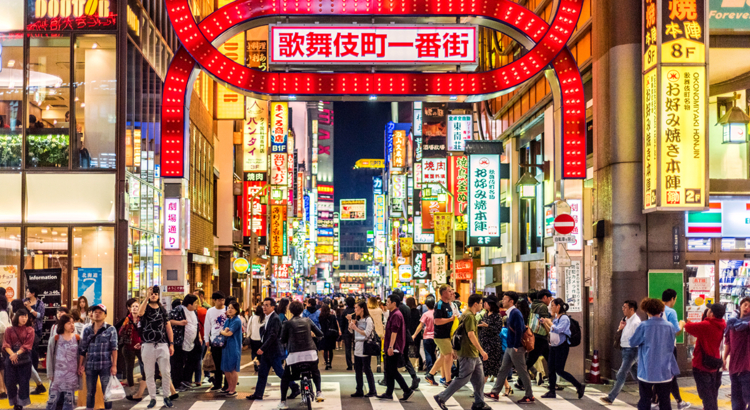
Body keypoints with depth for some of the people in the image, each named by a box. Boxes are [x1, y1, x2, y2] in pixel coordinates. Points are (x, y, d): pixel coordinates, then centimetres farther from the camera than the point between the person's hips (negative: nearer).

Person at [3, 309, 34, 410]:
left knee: (23, 381, -3)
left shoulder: (30, 330, 2)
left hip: (24, 358, -1)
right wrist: (12, 354, -18)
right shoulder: (9, 330, 7)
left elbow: (28, 345, -6)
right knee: (10, 381, 0)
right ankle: (14, 402, 13)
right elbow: (6, 344, -1)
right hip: (11, 358, 2)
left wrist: (17, 354, -18)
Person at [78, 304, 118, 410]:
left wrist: (114, 365, -11)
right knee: (90, 391, 9)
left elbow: (114, 348, -5)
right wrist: (80, 365, 6)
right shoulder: (87, 330, 10)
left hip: (105, 366, -3)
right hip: (90, 366, 3)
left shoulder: (110, 329, 0)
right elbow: (82, 349, 11)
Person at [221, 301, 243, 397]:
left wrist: (222, 331, 2)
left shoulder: (237, 321, -11)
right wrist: (225, 330, -16)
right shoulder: (227, 320, 12)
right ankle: (230, 388, 25)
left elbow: (229, 333, -16)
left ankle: (234, 390, 4)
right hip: (226, 346, 8)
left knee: (233, 369, -2)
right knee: (226, 369, 11)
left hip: (234, 347, -8)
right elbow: (224, 333, 6)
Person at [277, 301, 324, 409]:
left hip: (295, 355, -2)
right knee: (315, 372, 32)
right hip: (310, 353, 2)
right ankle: (319, 392, 22)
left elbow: (283, 340, 5)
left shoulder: (288, 323, -1)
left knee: (285, 378, 14)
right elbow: (320, 334, 10)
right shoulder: (307, 320, 6)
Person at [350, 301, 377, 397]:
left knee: (366, 369, -4)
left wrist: (356, 328, -18)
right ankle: (359, 391, 13)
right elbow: (351, 330, 19)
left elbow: (367, 333, -17)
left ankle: (372, 391, 2)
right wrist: (351, 322, 4)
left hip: (364, 346, -8)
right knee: (357, 369, 8)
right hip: (357, 346, 8)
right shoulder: (357, 319, 14)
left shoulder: (368, 319, -9)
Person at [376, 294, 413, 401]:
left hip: (394, 348, -10)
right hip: (390, 349, 10)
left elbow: (394, 332, -23)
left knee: (393, 371, -8)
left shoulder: (396, 315, -15)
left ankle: (407, 391, -4)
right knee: (388, 371, 11)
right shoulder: (392, 314, 17)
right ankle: (389, 394, 14)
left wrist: (391, 346, -27)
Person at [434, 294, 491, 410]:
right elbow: (471, 335, -25)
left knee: (479, 379, 11)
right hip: (468, 354, -10)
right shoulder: (469, 316, -16)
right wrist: (482, 351, -23)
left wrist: (455, 349, 25)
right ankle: (441, 398, 1)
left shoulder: (466, 315, 15)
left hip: (474, 354, 10)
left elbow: (459, 332, 21)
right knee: (463, 379, -4)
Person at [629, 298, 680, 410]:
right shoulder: (669, 326, -4)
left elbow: (633, 343, 2)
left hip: (646, 371, -2)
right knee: (665, 401, 9)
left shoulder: (644, 326, -12)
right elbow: (671, 347, 5)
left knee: (644, 401, 8)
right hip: (664, 371, 2)